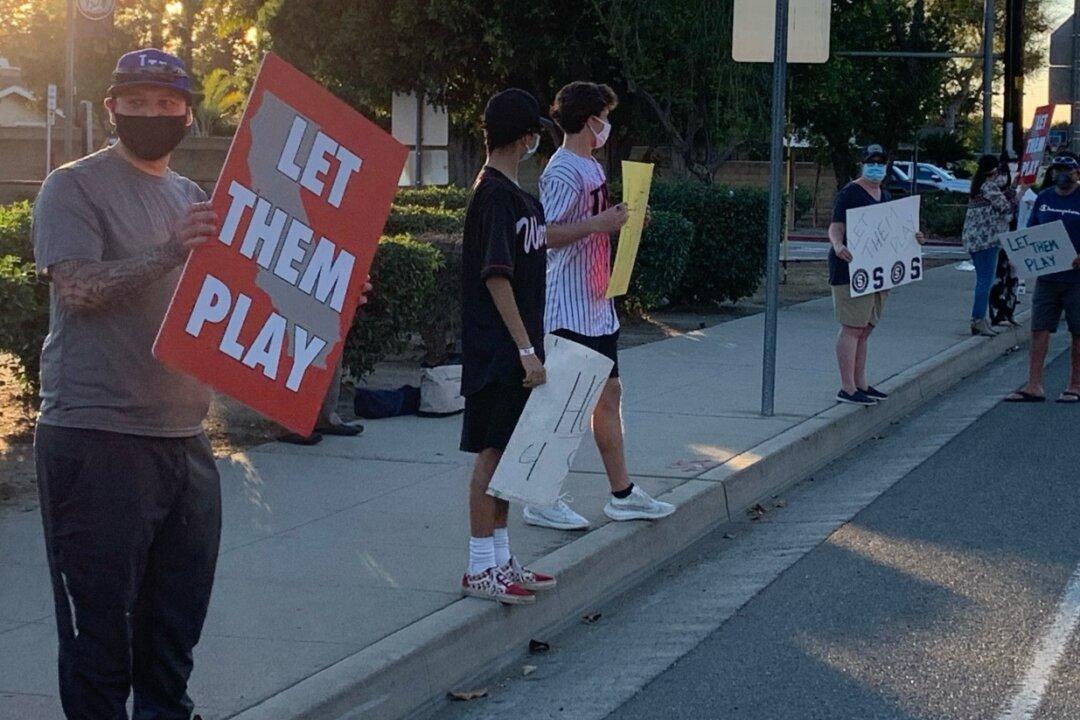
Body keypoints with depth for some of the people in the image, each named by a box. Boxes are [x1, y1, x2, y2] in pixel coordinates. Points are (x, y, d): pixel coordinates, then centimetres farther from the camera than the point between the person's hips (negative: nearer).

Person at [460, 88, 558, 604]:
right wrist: (526, 349, -20)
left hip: (512, 348, 10)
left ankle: (501, 560, 21)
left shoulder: (512, 192, 14)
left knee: (507, 453, 13)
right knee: (492, 451, -4)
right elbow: (496, 277, -20)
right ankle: (481, 568, 2)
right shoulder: (494, 194, -16)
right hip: (497, 348, -10)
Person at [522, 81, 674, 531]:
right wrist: (600, 223, -26)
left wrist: (621, 219, 11)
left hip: (596, 305, 11)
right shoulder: (565, 171, -16)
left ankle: (622, 494, 21)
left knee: (608, 394, 13)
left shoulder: (591, 167, 16)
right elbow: (543, 235, -23)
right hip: (569, 308, -11)